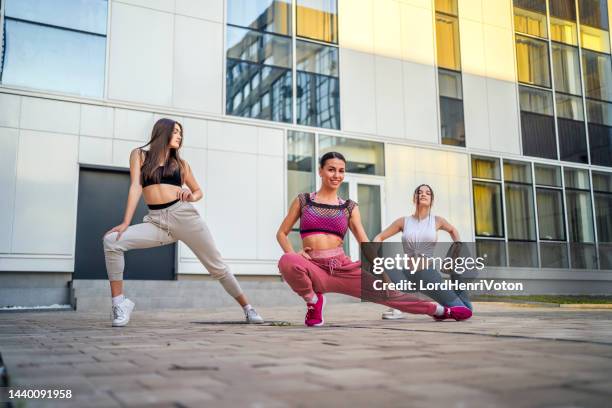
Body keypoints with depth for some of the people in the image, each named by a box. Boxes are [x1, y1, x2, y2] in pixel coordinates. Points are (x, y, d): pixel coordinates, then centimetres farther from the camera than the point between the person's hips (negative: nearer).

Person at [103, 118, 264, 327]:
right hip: (156, 221, 0)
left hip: (184, 215, 1)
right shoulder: (139, 155, 11)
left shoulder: (180, 163, 15)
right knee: (111, 241, -22)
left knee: (216, 266, 2)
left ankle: (247, 308, 18)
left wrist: (192, 196, -1)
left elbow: (198, 191, 24)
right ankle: (119, 302, -12)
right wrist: (126, 222, -9)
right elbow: (136, 187, 0)